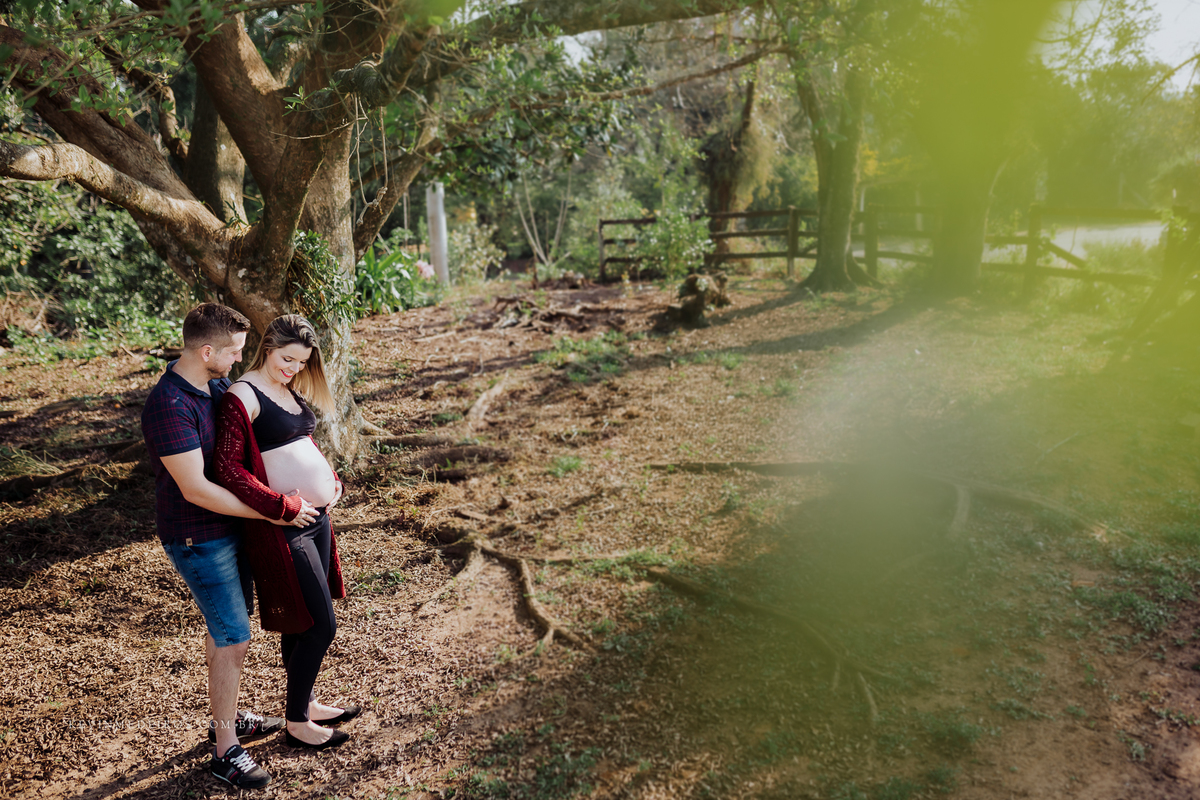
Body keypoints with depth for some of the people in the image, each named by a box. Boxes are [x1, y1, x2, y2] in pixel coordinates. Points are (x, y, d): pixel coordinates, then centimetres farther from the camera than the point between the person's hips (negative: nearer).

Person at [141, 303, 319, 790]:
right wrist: (277, 512, -24)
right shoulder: (169, 406, -27)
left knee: (223, 627, 21)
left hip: (227, 527, 9)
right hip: (197, 538, -9)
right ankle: (226, 752, 10)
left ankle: (227, 717, 39)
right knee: (234, 639, -4)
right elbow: (195, 489, -28)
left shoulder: (218, 385, 1)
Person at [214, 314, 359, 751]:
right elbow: (228, 468, -20)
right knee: (320, 624, -3)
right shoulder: (243, 396, -14)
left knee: (302, 621, 19)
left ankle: (305, 703, 36)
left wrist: (331, 480, 7)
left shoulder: (292, 390, 12)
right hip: (282, 527, -9)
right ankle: (296, 724, 15)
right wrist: (281, 504, -23)